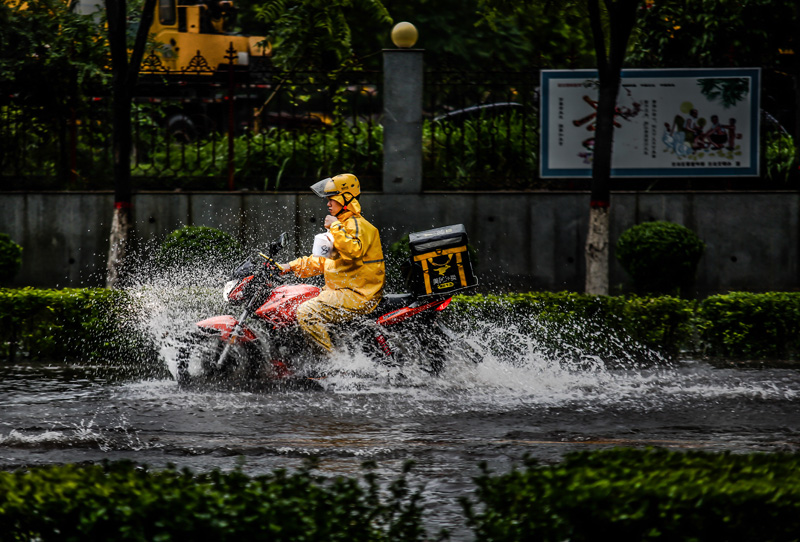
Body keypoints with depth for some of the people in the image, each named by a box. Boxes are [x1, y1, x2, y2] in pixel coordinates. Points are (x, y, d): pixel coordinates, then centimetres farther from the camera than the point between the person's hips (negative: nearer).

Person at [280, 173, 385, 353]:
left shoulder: (356, 225, -12)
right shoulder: (344, 224, 21)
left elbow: (354, 251, -33)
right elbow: (324, 262, 26)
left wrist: (335, 228, -24)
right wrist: (292, 266, 19)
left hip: (357, 295, -11)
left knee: (306, 313, -26)